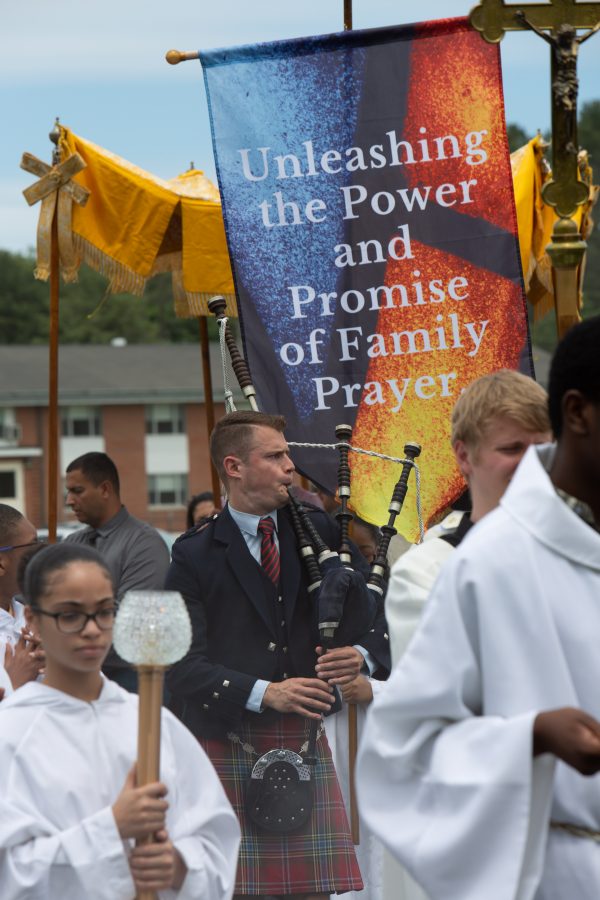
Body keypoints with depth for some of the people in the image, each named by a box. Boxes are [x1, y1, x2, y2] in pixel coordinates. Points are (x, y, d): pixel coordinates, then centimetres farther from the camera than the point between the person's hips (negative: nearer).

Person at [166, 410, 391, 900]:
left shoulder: (319, 531, 10)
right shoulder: (196, 556, -1)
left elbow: (377, 611, 12)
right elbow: (183, 666, -8)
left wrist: (361, 654, -10)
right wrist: (264, 693, -18)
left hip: (305, 744, 3)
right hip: (229, 745, -3)